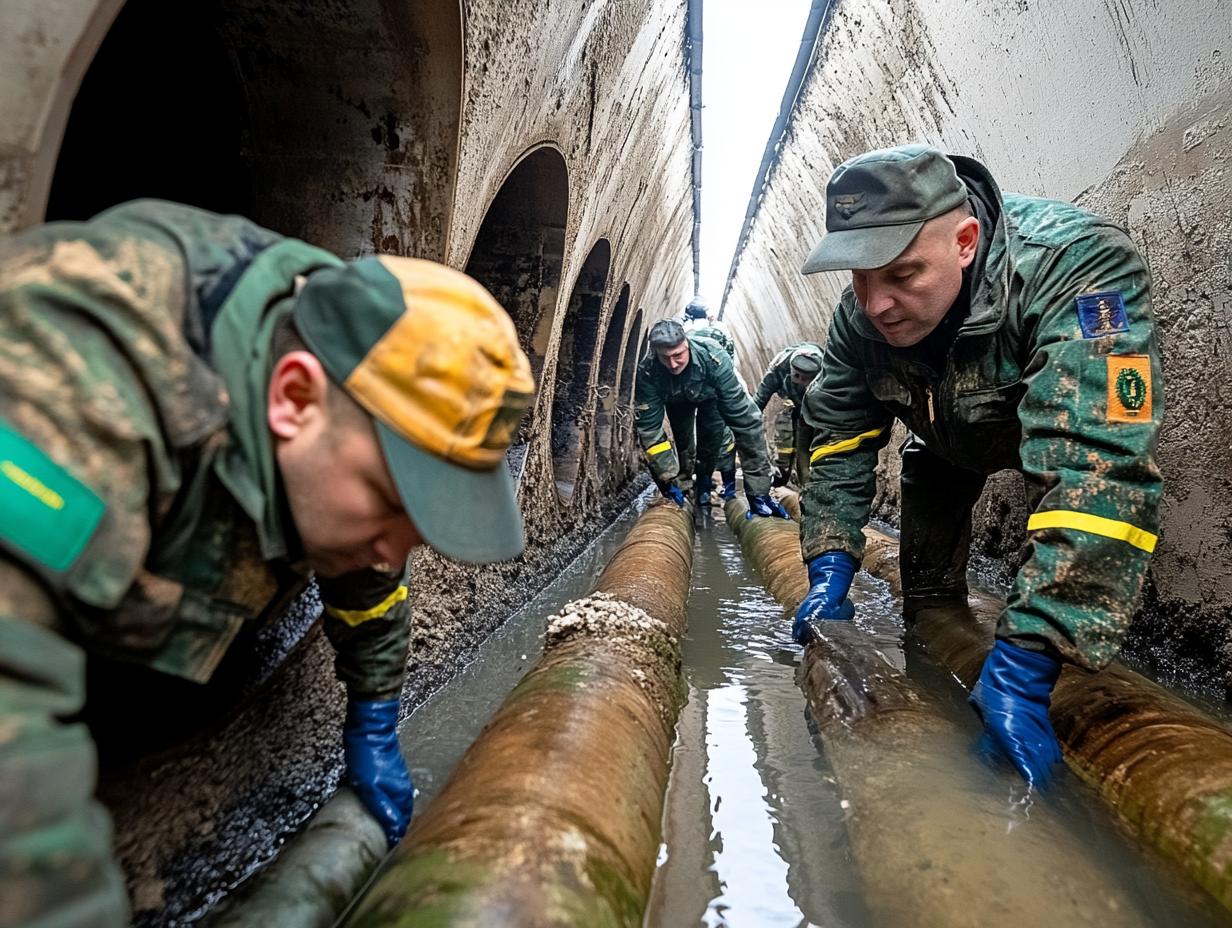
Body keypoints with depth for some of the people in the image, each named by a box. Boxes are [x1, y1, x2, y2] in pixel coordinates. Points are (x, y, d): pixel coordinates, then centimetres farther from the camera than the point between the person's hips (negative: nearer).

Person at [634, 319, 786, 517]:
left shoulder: (714, 358, -45)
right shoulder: (647, 372, -40)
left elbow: (744, 419, -45)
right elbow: (649, 428, -32)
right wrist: (669, 479, -35)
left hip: (710, 395, -1)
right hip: (676, 400, 2)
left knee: (712, 436, -15)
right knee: (683, 442, -7)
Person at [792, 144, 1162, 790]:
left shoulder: (1080, 268, -45)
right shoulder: (860, 315, -28)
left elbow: (1097, 469, -54)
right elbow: (839, 439, -17)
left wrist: (1022, 665, -58)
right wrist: (830, 573, -29)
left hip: (1076, 420, -3)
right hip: (948, 436, 4)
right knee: (926, 586, 4)